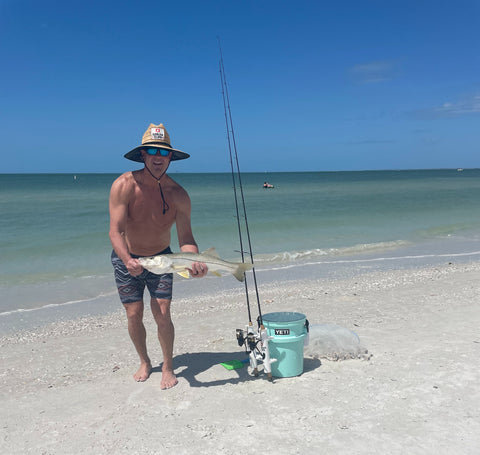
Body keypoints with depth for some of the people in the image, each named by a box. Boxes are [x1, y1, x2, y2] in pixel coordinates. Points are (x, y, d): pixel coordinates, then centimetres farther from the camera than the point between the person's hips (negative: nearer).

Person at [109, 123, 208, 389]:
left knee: (162, 313, -6)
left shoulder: (178, 194, -18)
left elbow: (186, 238, -19)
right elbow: (115, 231, -26)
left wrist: (196, 262, -39)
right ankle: (145, 362, 29)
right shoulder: (124, 185, -23)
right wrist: (128, 261, -44)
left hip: (160, 258, 1)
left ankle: (168, 367, 17)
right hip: (126, 259, 0)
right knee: (134, 315, 3)